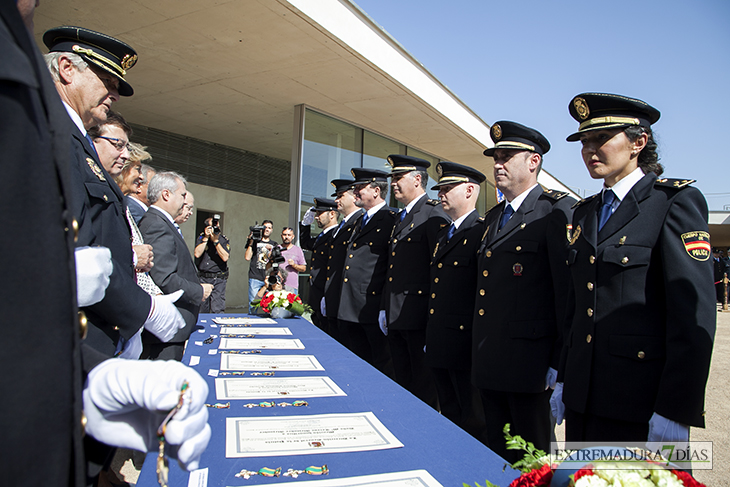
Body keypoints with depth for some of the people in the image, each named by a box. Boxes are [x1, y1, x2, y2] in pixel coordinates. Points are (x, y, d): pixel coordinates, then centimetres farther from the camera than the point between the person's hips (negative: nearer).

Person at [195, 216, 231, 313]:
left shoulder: (224, 240, 2)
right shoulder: (201, 237, 6)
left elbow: (225, 257, -12)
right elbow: (197, 254, -9)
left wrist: (216, 241, -14)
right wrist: (206, 238, -11)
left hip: (219, 280, -2)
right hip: (203, 278, 2)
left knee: (218, 310, -10)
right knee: (201, 310, 8)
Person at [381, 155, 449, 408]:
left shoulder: (434, 214, -10)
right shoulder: (400, 218, 19)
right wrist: (384, 308, 17)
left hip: (418, 315, -9)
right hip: (395, 317, 9)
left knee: (424, 387, 3)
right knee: (403, 382, 18)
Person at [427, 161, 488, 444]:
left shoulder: (484, 232, -11)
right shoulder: (442, 235, 18)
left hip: (466, 344, -9)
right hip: (439, 346, 9)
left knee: (474, 423, 4)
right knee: (450, 417, 20)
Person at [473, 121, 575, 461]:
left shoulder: (557, 210, -10)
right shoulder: (493, 217, 16)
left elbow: (567, 289, -15)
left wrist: (561, 363, -16)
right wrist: (479, 350, 15)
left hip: (528, 363, -8)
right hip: (488, 363, 8)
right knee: (497, 455, 19)